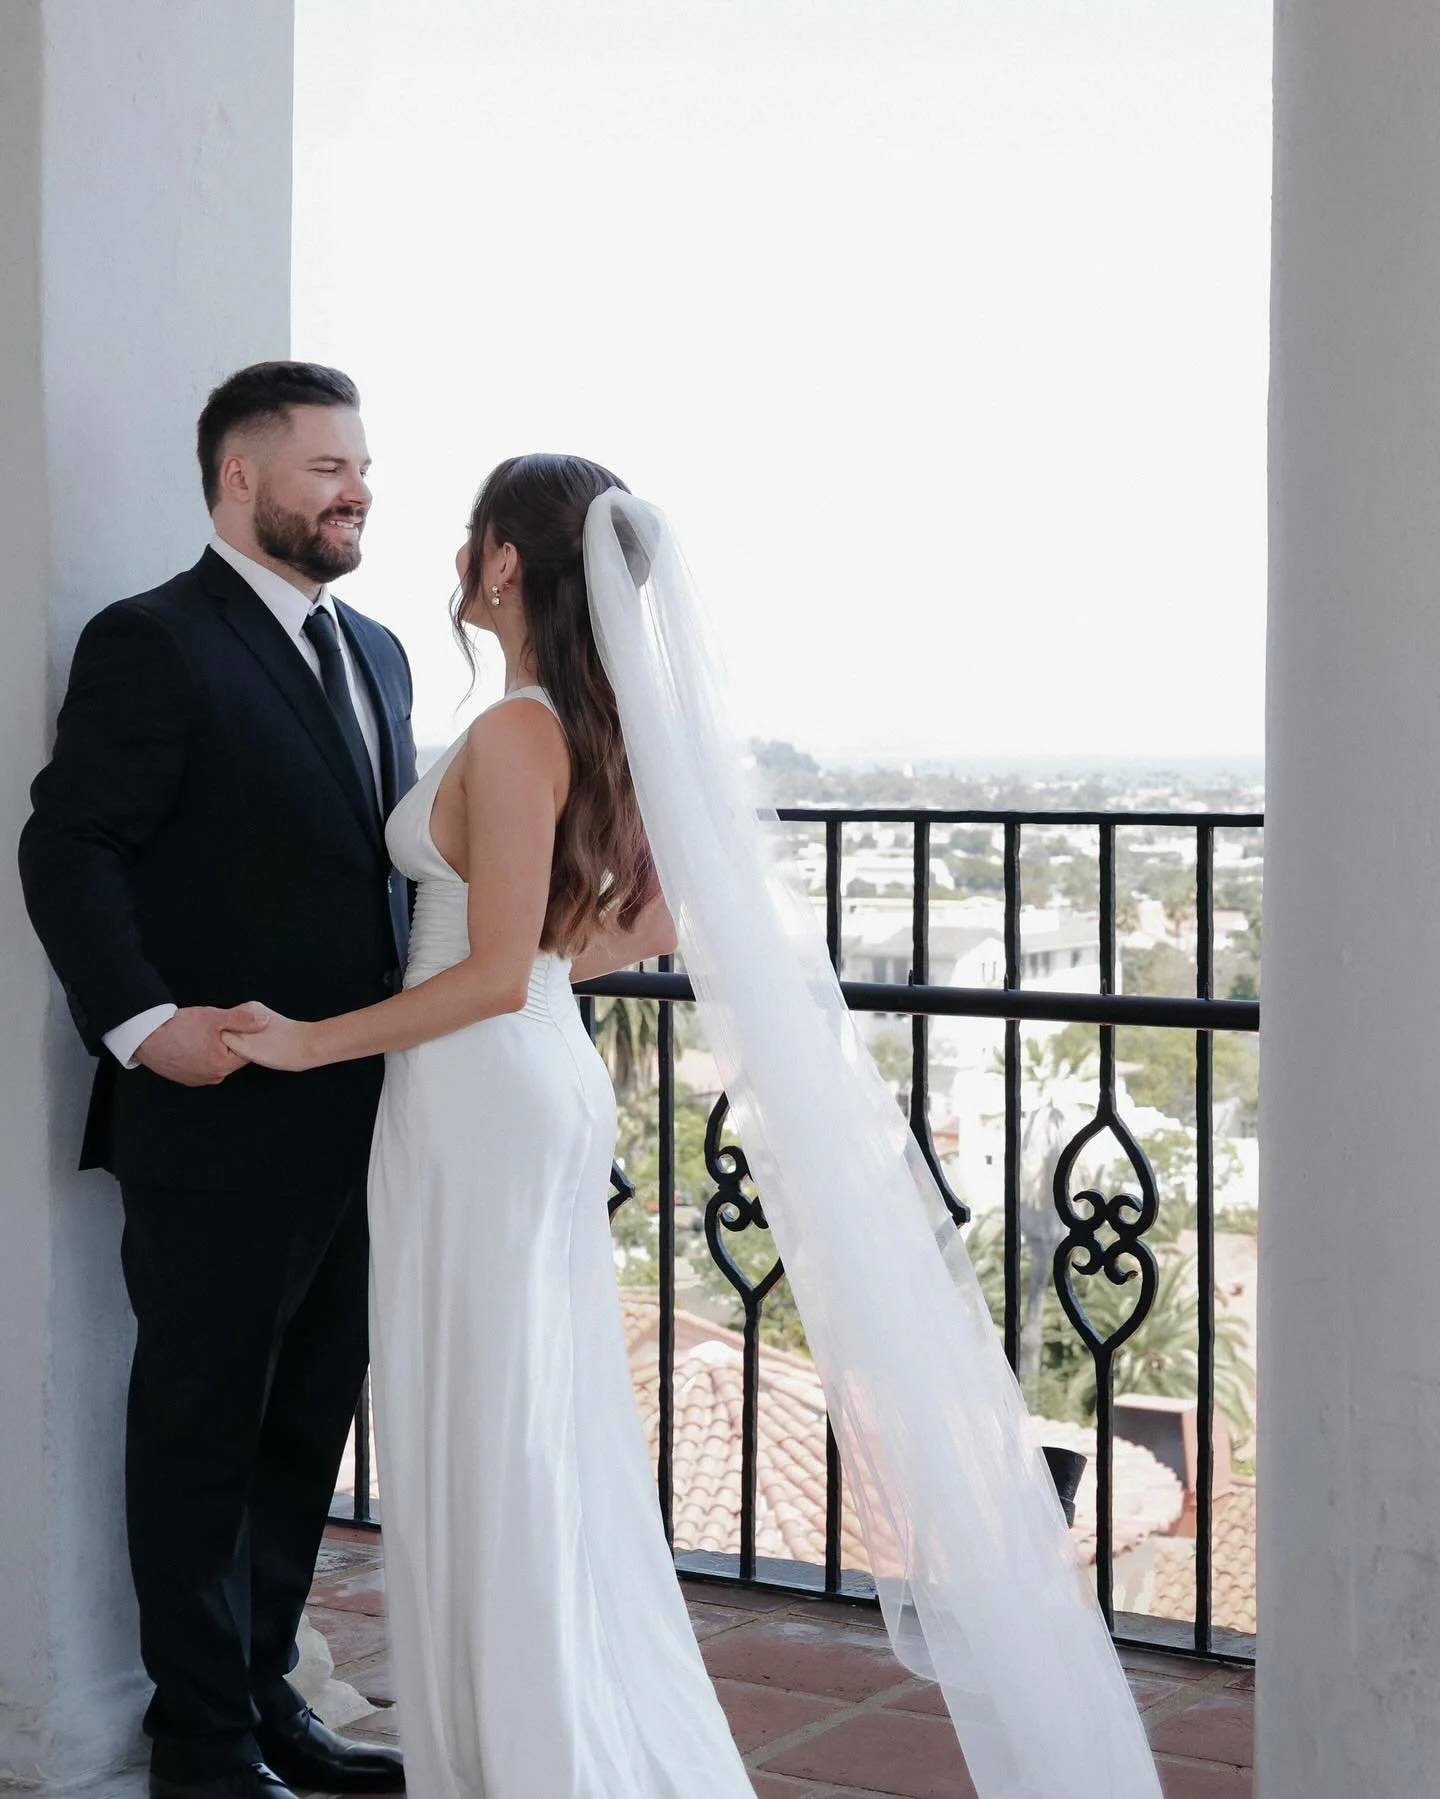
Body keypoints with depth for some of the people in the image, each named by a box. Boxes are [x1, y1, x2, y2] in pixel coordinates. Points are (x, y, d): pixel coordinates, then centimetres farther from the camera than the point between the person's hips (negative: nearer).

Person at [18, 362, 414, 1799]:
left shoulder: (373, 652, 15)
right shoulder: (152, 643, -9)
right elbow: (67, 851, -14)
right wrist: (140, 1019, -25)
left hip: (354, 1128, 8)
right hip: (219, 1127, -7)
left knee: (305, 1434, 17)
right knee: (200, 1440, 6)